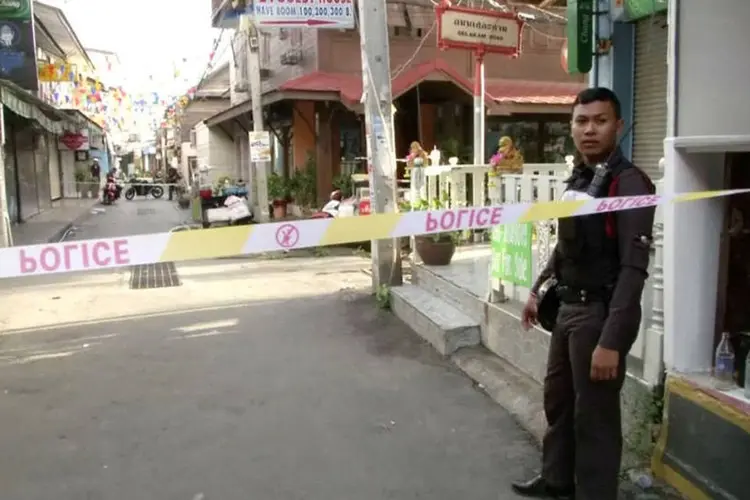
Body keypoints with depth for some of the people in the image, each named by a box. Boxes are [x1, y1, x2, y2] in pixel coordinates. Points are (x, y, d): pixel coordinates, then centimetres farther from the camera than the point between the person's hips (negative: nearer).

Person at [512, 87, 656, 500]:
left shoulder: (629, 183, -16)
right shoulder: (577, 179, 8)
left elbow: (633, 268, -22)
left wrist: (612, 341, -26)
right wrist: (537, 290, 21)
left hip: (600, 312, -8)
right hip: (568, 307, 9)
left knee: (594, 416, 5)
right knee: (557, 397, 21)